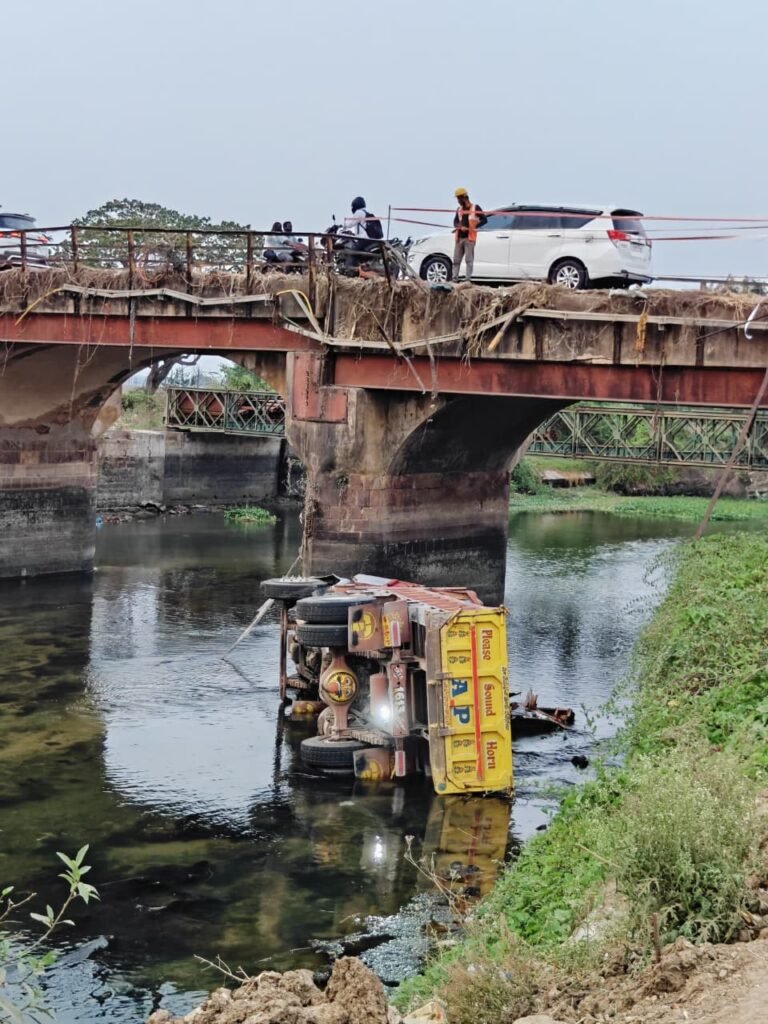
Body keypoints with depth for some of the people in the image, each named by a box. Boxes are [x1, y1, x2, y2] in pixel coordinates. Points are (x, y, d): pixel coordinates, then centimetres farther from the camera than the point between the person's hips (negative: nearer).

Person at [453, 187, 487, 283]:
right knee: (456, 260, 3)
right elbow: (455, 222, 15)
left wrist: (473, 227, -13)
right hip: (459, 238, 5)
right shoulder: (459, 209, 17)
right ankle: (455, 278, 6)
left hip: (469, 238, -5)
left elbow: (484, 220, -1)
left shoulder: (475, 208, 1)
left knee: (469, 259, -6)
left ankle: (468, 279, -6)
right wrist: (460, 227, -9)